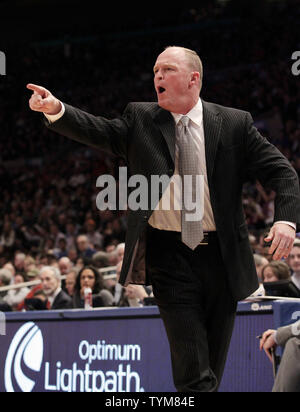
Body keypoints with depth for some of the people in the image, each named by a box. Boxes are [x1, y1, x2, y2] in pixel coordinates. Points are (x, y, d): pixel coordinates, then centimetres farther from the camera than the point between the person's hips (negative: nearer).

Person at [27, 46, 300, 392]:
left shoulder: (234, 124, 4)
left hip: (220, 256, 2)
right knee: (194, 372, -12)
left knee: (214, 365, 11)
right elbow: (99, 132, -8)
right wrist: (56, 110, -26)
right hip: (169, 254, -2)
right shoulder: (140, 119, 6)